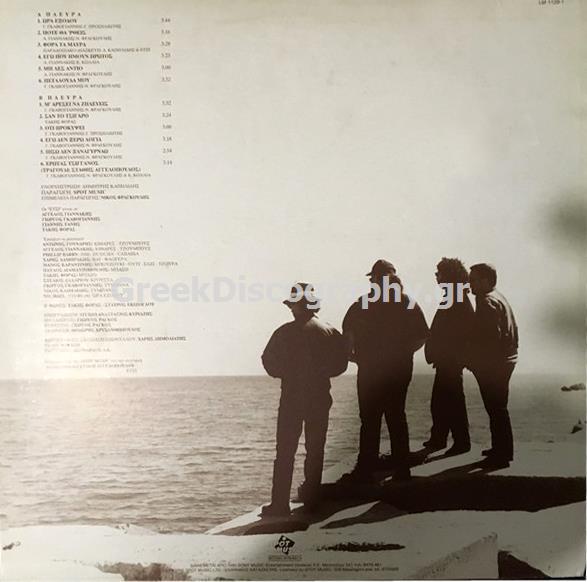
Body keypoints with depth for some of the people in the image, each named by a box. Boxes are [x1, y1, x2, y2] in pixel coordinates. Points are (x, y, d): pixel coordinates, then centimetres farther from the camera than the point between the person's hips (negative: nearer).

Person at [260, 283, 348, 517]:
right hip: (320, 397, 4)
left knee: (285, 451, 2)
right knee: (315, 449, 15)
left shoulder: (287, 331, -10)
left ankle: (280, 503, 2)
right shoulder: (330, 331, 0)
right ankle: (311, 497, 22)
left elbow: (270, 362, -7)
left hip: (292, 396, -3)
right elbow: (340, 364, 3)